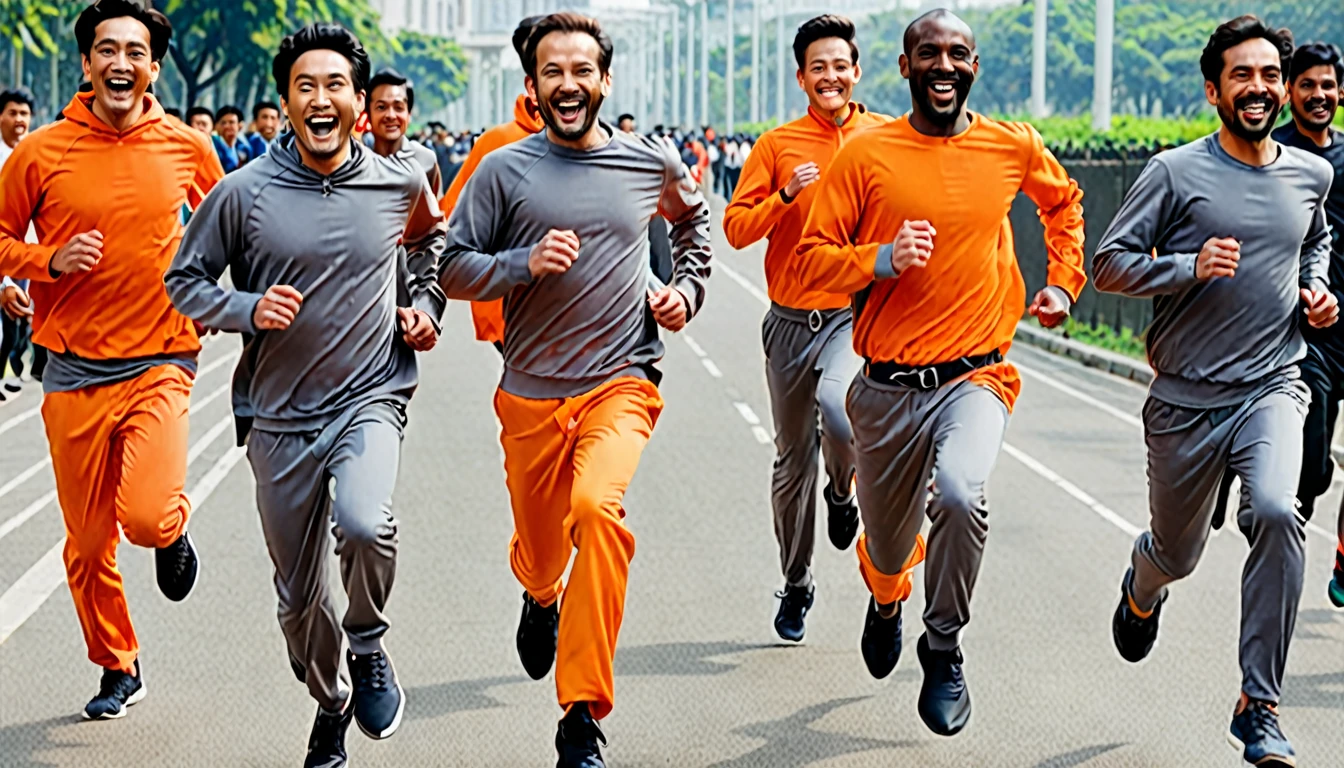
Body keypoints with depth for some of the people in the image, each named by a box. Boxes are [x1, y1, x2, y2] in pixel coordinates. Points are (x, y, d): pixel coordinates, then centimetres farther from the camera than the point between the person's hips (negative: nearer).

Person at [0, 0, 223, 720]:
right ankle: (117, 669, 31)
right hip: (75, 369, 1)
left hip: (160, 363, -1)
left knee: (146, 515, -21)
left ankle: (173, 529, 16)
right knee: (87, 541, 9)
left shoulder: (187, 149, -1)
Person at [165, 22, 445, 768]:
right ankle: (330, 702, 40)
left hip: (370, 398, -1)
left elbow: (433, 240, 23)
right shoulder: (244, 193, -6)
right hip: (279, 415, 1)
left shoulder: (399, 185, 0)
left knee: (363, 522, -32)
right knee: (298, 597, 10)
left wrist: (426, 305, 6)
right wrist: (248, 309, -14)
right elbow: (184, 281, 3)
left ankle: (369, 646, -1)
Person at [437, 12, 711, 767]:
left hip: (622, 380, -1)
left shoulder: (652, 163, 4)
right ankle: (542, 600, 57)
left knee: (597, 505, -29)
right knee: (538, 552, 14)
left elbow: (695, 219, 26)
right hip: (532, 392, 1)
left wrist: (687, 288, 11)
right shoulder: (504, 170, -2)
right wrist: (526, 264, -18)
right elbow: (455, 270, -2)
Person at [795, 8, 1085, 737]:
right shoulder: (865, 153, -4)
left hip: (974, 376, -1)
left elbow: (1064, 203, 25)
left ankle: (944, 649, -7)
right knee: (887, 546, 15)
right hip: (887, 386, 1)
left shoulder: (1014, 147, 2)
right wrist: (884, 260, -19)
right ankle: (886, 595, 55)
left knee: (960, 494, -31)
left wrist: (1062, 283, 16)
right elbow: (812, 260, -3)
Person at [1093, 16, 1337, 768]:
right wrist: (1191, 267, -21)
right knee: (1176, 552, 14)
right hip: (1187, 398, -1)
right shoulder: (1176, 172, -7)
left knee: (1277, 512, -27)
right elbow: (1110, 262, -6)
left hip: (1273, 387, 1)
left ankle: (1260, 707, -17)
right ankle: (1144, 587, 56)